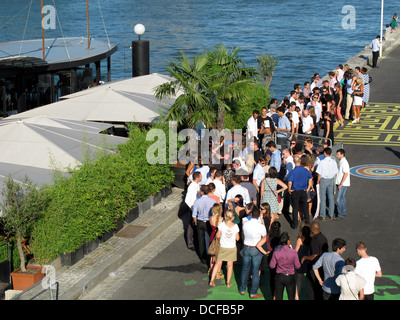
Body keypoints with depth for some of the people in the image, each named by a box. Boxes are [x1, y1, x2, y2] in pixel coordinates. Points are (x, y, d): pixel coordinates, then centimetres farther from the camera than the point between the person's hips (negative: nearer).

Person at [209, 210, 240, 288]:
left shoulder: (222, 225, -14)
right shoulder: (235, 226, -12)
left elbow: (218, 236, -6)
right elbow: (237, 238, -4)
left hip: (222, 247, 0)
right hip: (232, 248, 0)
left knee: (218, 263, 12)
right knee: (230, 265, 13)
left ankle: (212, 280, 12)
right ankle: (228, 282, 20)